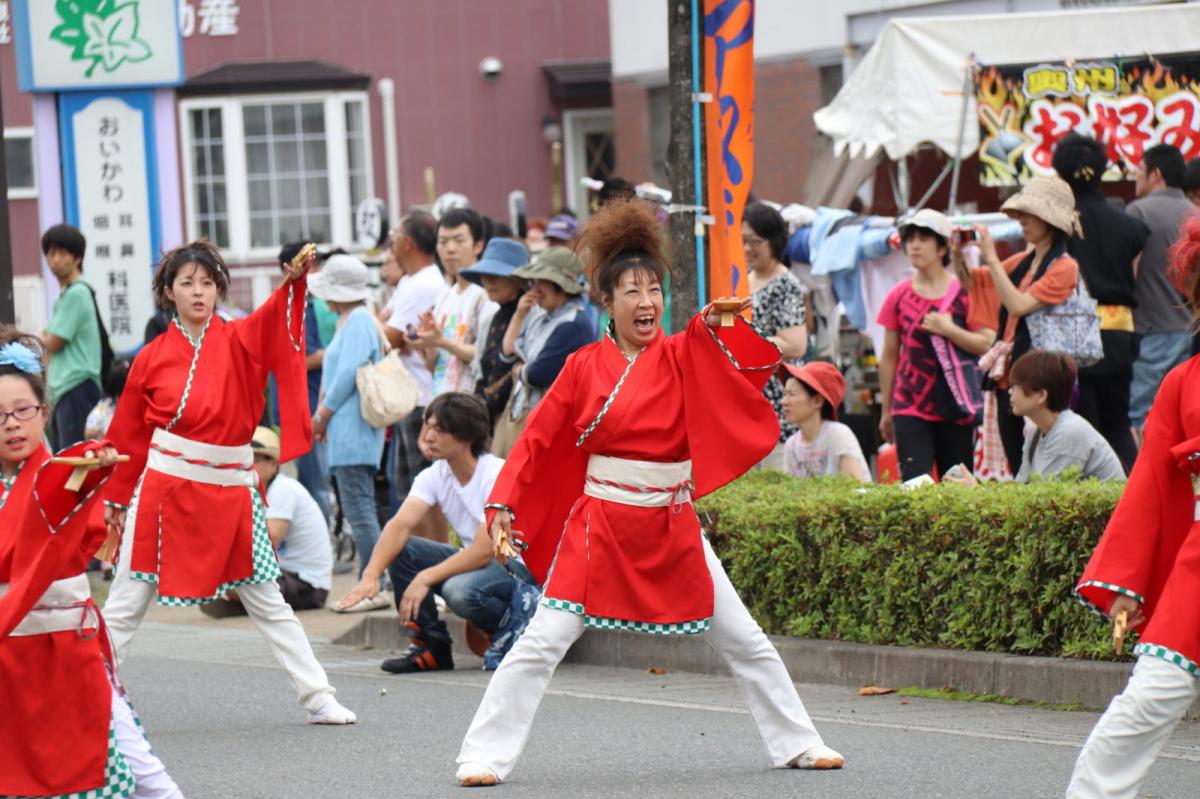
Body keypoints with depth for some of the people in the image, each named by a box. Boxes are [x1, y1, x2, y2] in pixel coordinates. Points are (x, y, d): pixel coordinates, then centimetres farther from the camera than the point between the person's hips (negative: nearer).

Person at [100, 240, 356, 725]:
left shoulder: (239, 340, 2)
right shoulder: (152, 358, 2)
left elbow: (276, 321, -20)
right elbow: (128, 435, 9)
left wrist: (294, 281, -38)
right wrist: (117, 498, 13)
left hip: (230, 492, 1)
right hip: (164, 489, 0)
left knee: (268, 603, 6)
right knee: (126, 604, 4)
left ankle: (318, 698, 8)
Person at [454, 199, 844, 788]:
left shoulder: (685, 356, 1)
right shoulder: (584, 366, -1)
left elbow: (753, 360, -12)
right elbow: (538, 441, -1)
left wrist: (722, 322, -30)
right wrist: (502, 505, -9)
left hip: (674, 532, 2)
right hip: (598, 529, -2)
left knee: (746, 644, 7)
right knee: (541, 644, -8)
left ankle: (797, 744, 21)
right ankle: (485, 756, -2)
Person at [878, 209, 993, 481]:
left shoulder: (965, 293, 0)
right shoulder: (899, 296, 6)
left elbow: (988, 344, -5)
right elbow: (889, 357, 11)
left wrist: (949, 330, -18)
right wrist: (885, 410, 12)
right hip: (910, 408, 1)